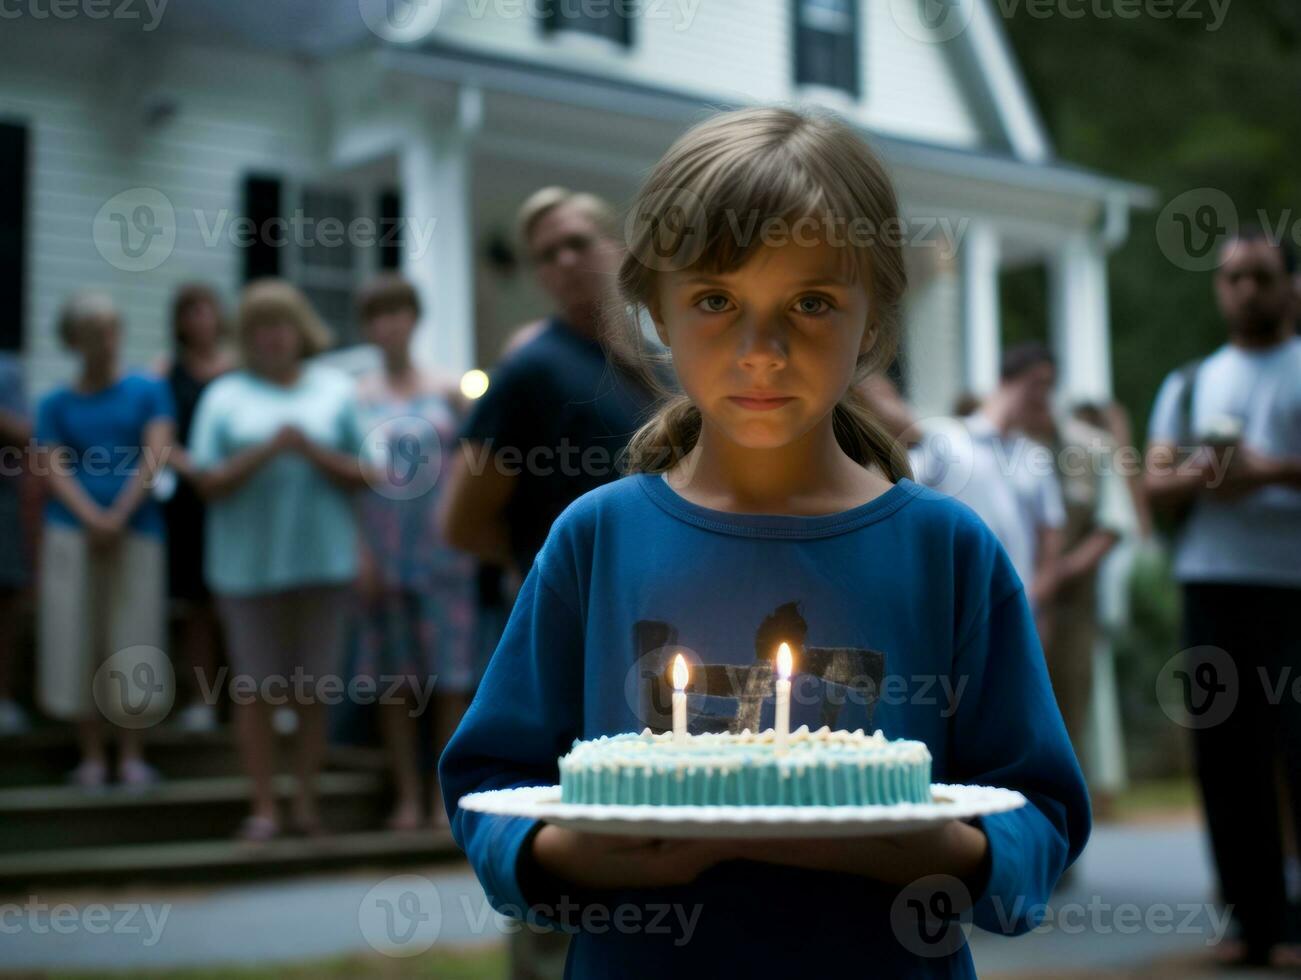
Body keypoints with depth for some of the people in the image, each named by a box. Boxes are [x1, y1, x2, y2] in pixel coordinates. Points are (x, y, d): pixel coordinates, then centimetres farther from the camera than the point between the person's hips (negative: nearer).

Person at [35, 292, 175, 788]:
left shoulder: (149, 391, 6)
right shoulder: (56, 403, 9)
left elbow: (156, 456, -4)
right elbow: (54, 469, 0)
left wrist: (119, 516, -15)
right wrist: (92, 518, -16)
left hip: (137, 531, -1)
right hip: (71, 533, 1)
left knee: (131, 642, -1)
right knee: (78, 640, 0)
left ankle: (132, 757, 7)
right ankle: (91, 757, 9)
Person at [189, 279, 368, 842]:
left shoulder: (336, 389, 10)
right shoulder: (225, 396, 7)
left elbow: (362, 475, 5)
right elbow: (209, 483, -1)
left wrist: (313, 451, -11)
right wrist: (266, 451, -14)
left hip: (323, 559, 1)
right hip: (248, 562, -1)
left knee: (313, 689, 5)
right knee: (255, 689, 1)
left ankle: (306, 801, 15)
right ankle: (263, 807, 8)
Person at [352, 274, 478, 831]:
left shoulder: (445, 391, 7)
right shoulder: (358, 397, 6)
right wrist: (359, 552, -6)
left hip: (441, 548, 0)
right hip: (382, 550, 0)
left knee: (450, 673, -1)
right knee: (393, 674, 3)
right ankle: (408, 796, 11)